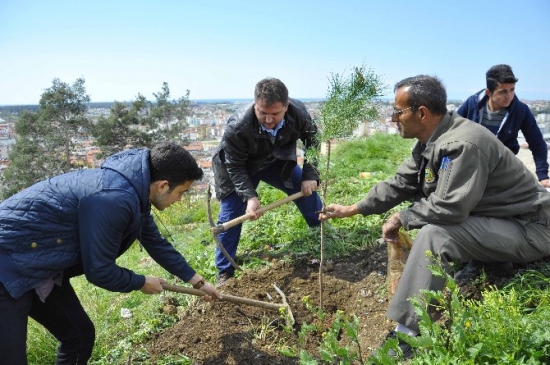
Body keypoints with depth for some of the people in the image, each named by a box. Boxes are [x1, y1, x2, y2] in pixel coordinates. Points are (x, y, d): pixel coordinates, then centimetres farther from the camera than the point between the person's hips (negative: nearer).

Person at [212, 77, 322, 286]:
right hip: (239, 168, -3)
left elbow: (312, 142, -9)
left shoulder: (298, 113, -29)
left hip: (276, 161, 4)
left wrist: (310, 175, -16)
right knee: (230, 217, -6)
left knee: (306, 188, 1)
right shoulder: (237, 126, -40)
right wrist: (249, 196, -37)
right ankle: (225, 273, 10)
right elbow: (235, 166, -26)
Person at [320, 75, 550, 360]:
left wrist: (401, 218, -16)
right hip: (490, 220, 10)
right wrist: (351, 209, 6)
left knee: (434, 235, -29)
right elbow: (399, 185, 7)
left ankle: (409, 334, -19)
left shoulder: (463, 145, -29)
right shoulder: (431, 142, 1)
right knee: (415, 228, 10)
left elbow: (448, 209, -33)